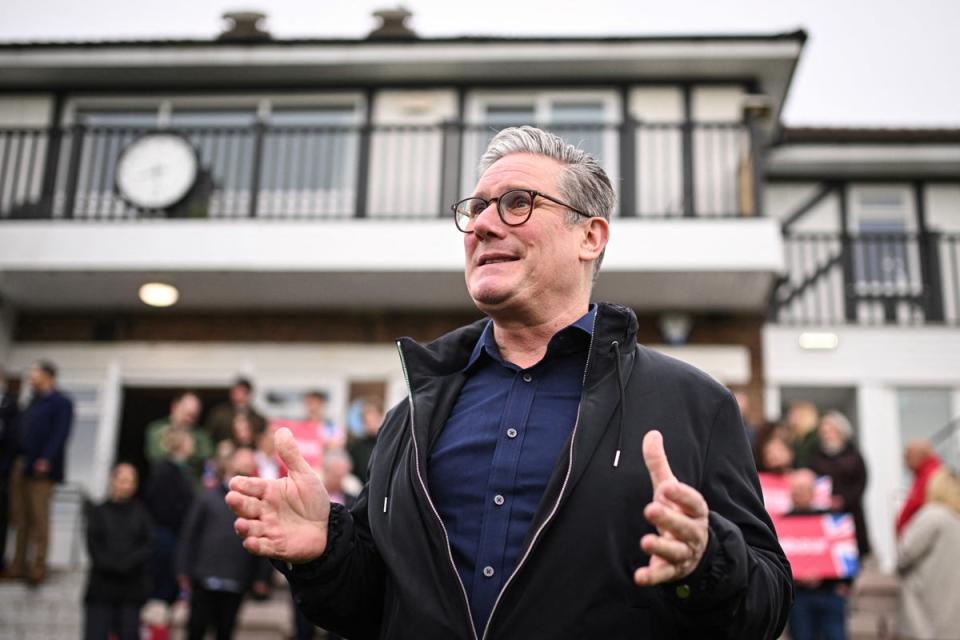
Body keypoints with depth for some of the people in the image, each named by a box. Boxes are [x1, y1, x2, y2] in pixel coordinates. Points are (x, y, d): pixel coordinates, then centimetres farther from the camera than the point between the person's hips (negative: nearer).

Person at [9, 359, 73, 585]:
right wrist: (17, 458, 7)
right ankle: (20, 563, 16)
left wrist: (46, 460, -20)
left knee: (39, 518, -3)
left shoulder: (62, 402, -4)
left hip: (41, 469, -7)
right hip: (21, 465, 7)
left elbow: (60, 433, -13)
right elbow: (23, 430, 17)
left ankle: (39, 566, 3)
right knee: (21, 517, 9)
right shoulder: (33, 401, 19)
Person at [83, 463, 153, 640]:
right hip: (101, 587, 0)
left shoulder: (140, 513, 9)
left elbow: (148, 545, 0)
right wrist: (111, 565, -13)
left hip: (132, 588, 1)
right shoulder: (98, 512, 8)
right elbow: (93, 546, -1)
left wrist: (127, 562, -13)